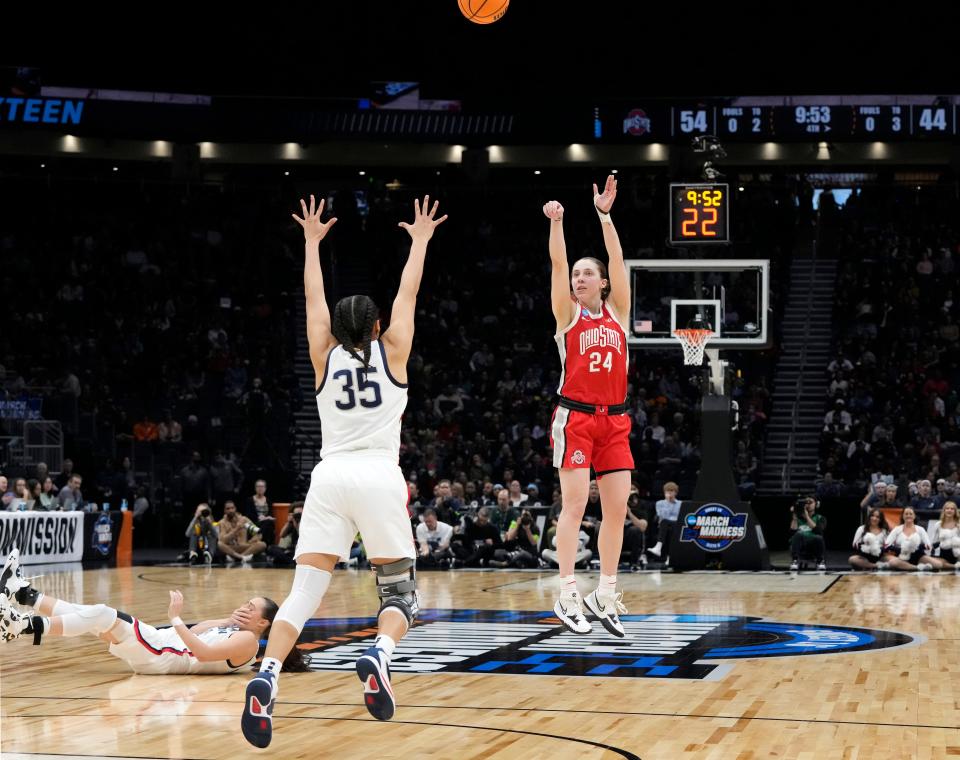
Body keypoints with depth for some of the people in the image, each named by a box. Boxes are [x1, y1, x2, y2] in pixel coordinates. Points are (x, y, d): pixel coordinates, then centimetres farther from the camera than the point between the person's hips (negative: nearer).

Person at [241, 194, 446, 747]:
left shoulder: (325, 359, 16)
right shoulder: (392, 353, 12)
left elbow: (314, 298, 26)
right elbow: (409, 293, 22)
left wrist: (313, 242, 38)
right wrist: (421, 240, 33)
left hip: (330, 476, 2)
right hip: (379, 477, -1)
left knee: (304, 592, -5)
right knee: (401, 592, 8)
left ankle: (266, 678, -29)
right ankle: (378, 656, -24)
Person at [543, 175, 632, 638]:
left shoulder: (617, 311, 12)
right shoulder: (567, 314, 5)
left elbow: (617, 261, 3)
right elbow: (557, 266, -6)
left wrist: (605, 215, -4)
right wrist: (556, 223, -16)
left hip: (614, 420, 4)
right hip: (575, 417, -4)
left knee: (617, 507, 2)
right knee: (574, 503, -9)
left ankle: (605, 595, 11)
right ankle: (567, 598, -7)